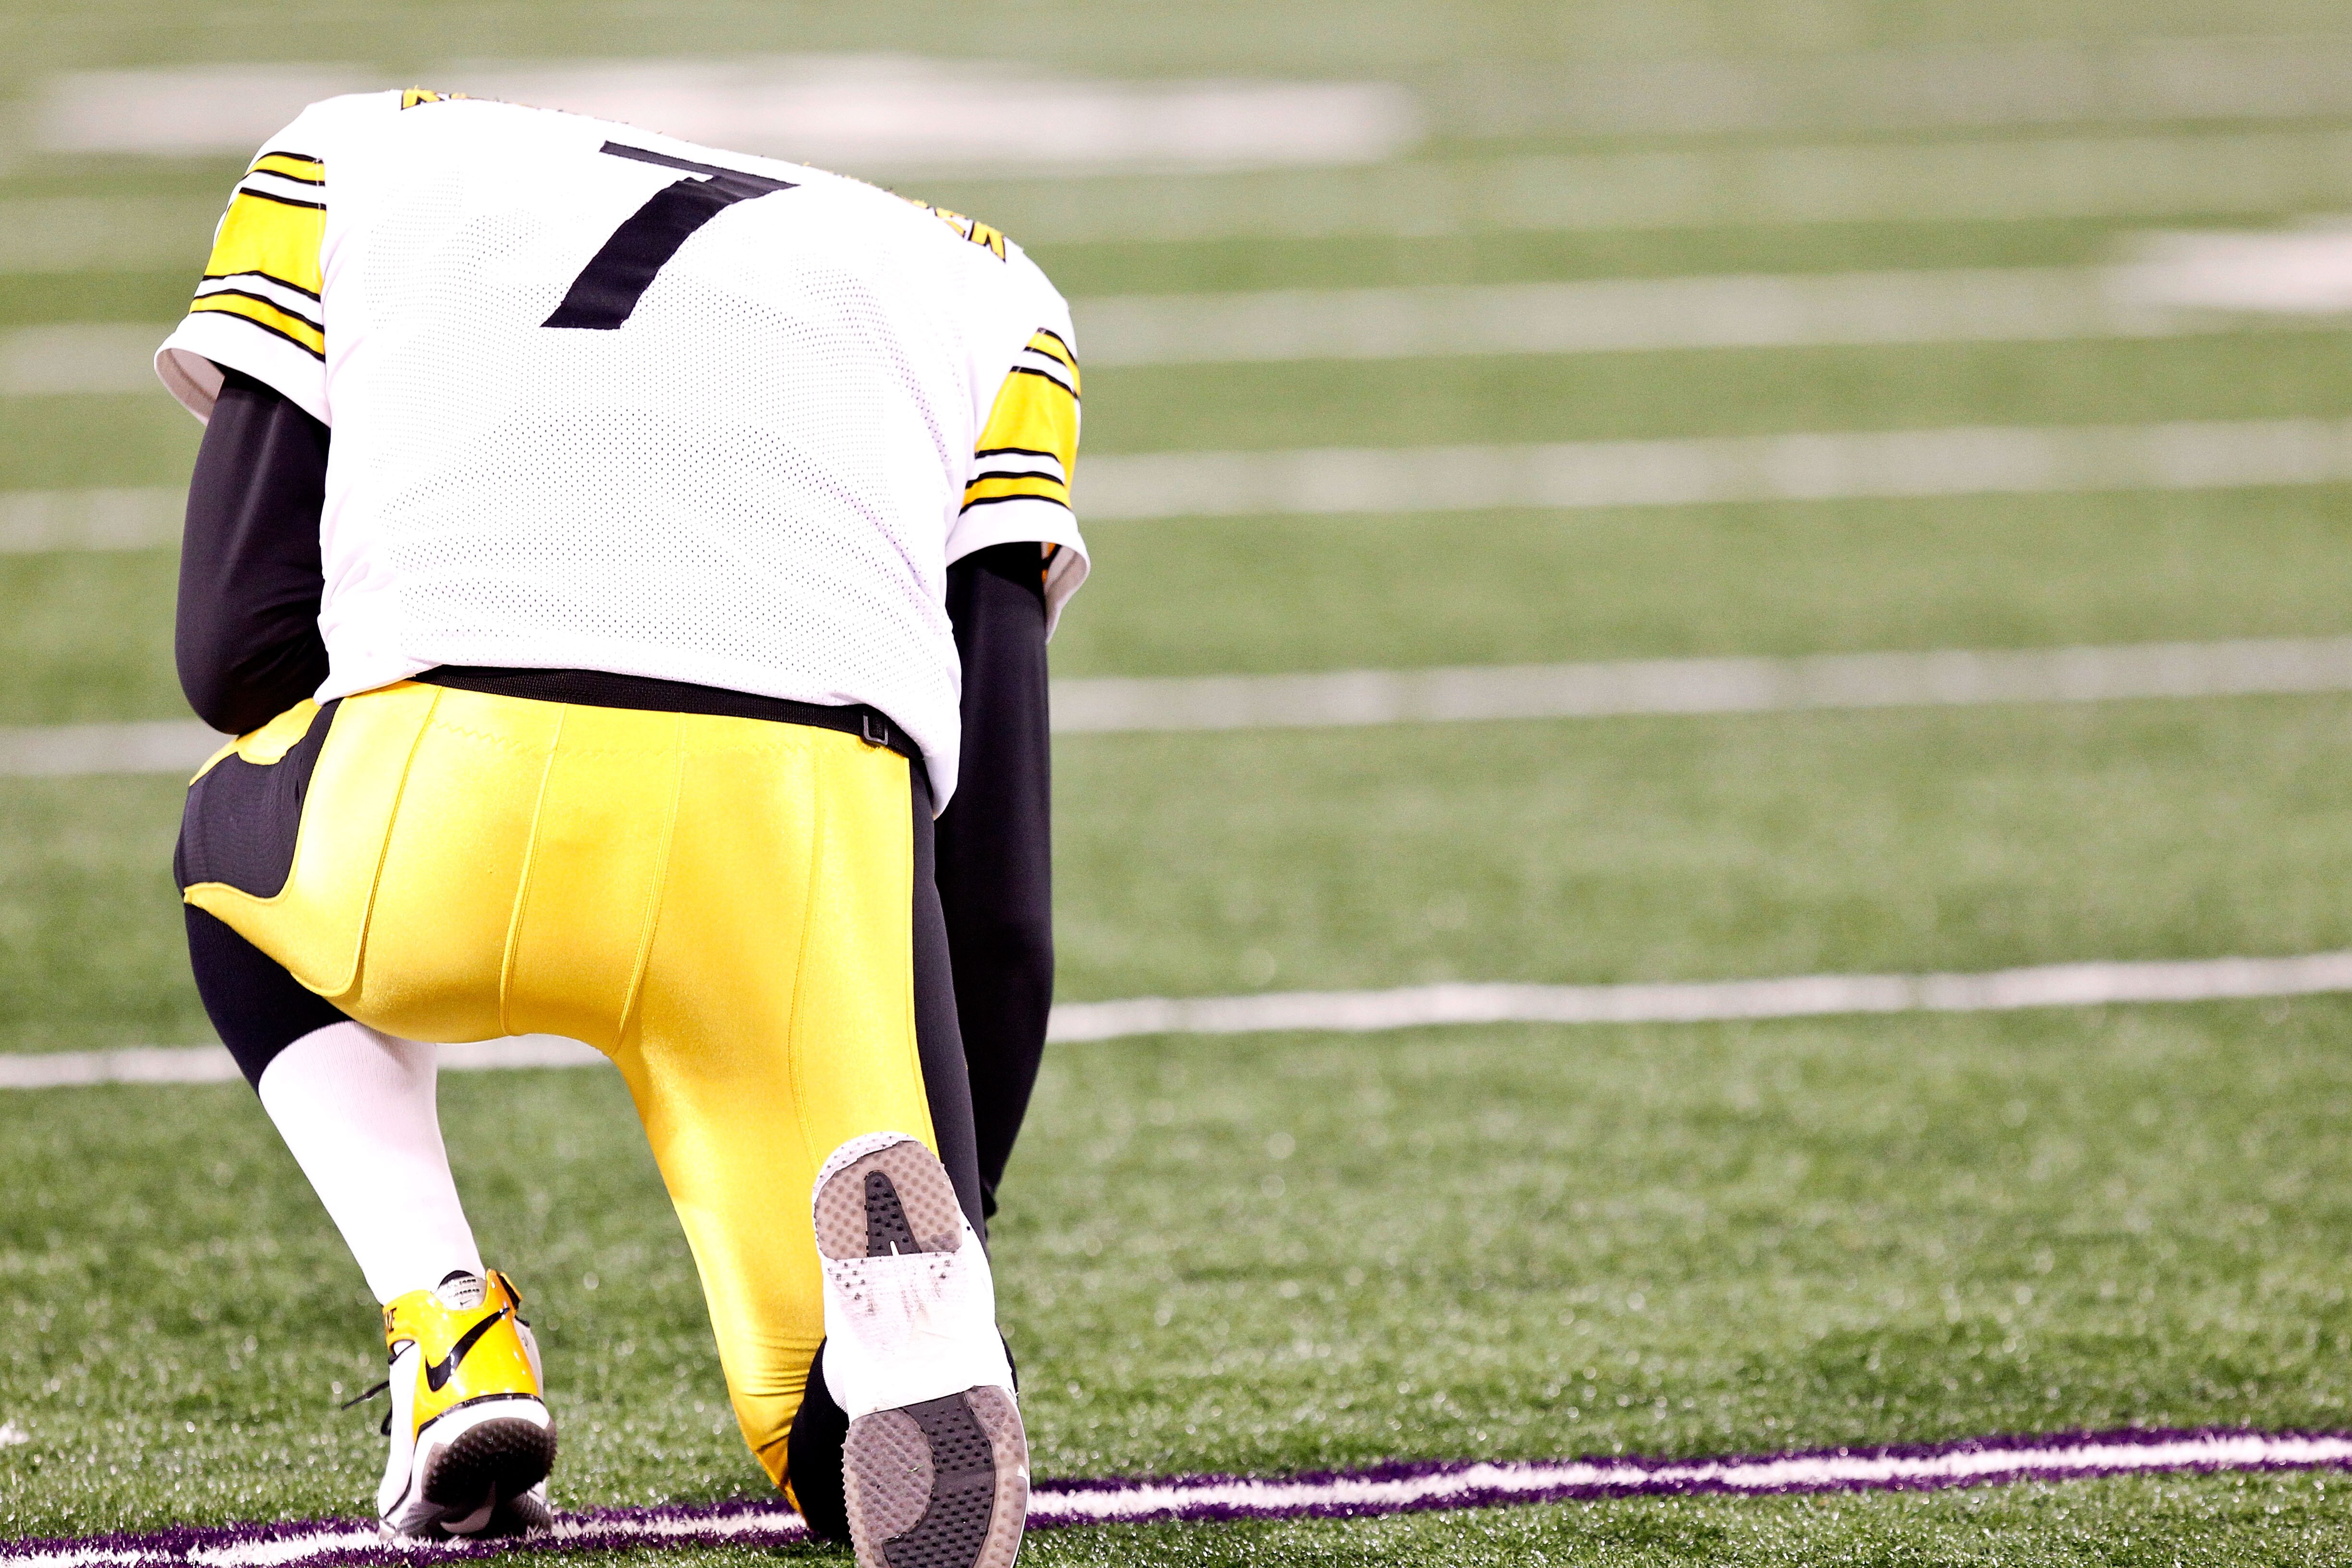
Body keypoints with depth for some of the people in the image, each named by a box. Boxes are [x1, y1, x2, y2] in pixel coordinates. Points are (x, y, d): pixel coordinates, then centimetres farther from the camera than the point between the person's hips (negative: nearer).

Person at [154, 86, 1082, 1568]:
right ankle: (908, 1282, -19)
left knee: (239, 850, 37)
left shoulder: (360, 162, 31)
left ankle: (451, 1335, 15)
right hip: (801, 825, 0)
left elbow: (237, 652, 19)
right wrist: (953, 1263, 34)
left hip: (451, 794, 0)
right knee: (856, 1447, 17)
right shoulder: (977, 293, 33)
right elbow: (994, 900, 26)